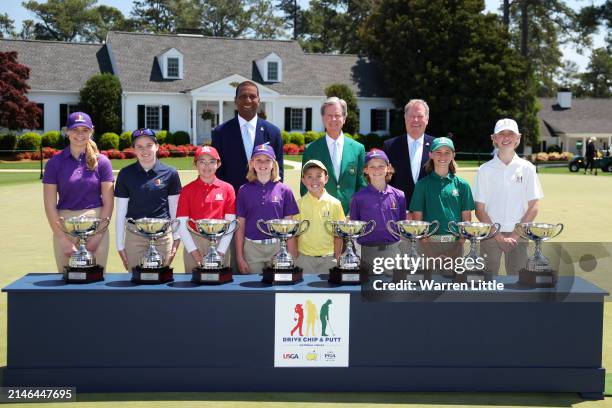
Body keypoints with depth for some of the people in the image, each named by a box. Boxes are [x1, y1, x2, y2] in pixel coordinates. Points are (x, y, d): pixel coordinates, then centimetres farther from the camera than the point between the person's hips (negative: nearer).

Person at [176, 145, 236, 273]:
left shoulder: (227, 189, 2)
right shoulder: (187, 190, 3)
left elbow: (230, 223, 0)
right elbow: (182, 224, -1)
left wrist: (220, 251, -8)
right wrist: (194, 252, -8)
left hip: (219, 243, 0)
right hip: (194, 243, 0)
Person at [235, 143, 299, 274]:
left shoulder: (284, 190, 2)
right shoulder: (244, 191, 5)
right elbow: (240, 226, 7)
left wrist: (291, 257, 0)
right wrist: (239, 257, 3)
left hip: (277, 247, 0)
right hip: (252, 248, 1)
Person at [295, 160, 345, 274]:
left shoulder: (334, 203, -2)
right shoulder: (299, 204, -1)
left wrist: (337, 258, -1)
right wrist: (295, 258, -2)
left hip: (328, 257, 0)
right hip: (304, 257, 0)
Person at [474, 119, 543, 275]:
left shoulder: (527, 168, 3)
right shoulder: (485, 170, 2)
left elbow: (533, 208, 3)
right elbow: (480, 210, 1)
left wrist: (515, 234, -7)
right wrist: (498, 236, -8)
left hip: (518, 236, 0)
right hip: (490, 236, 0)